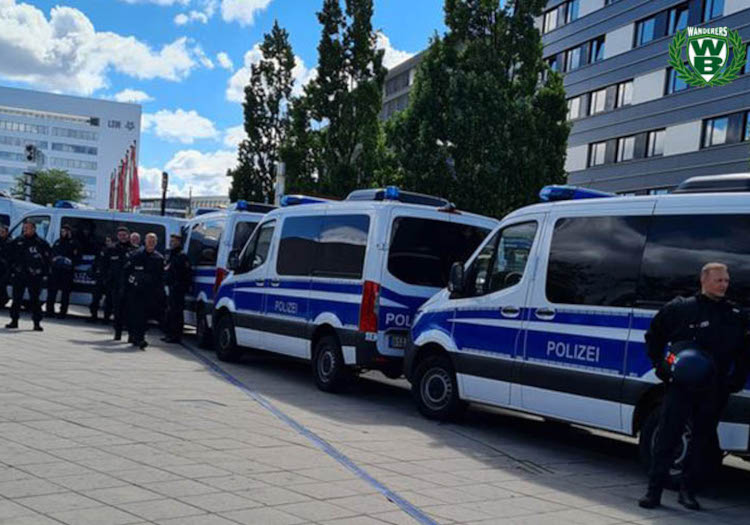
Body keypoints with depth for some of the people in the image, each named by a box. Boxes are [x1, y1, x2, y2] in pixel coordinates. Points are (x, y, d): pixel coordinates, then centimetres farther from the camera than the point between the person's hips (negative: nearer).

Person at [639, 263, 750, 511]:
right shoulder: (681, 308, 0)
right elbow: (653, 336, 10)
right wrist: (661, 365, 0)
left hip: (715, 392, 4)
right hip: (681, 386, -3)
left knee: (702, 440, 9)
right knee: (667, 439, -4)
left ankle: (688, 490, 21)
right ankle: (654, 491, 1)